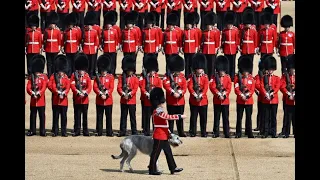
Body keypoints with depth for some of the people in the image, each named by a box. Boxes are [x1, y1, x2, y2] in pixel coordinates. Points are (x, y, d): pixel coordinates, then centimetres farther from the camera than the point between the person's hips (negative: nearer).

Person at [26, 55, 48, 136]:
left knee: (42, 116, 1)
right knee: (33, 116, 7)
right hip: (33, 99, 3)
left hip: (41, 99, -2)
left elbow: (44, 87, -10)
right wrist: (32, 93, -19)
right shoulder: (31, 77, 9)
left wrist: (39, 93, -25)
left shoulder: (44, 77, 2)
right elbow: (28, 87, -1)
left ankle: (42, 131, 4)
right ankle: (32, 130, 13)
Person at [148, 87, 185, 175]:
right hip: (159, 136, -10)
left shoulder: (159, 111, 14)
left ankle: (173, 168, 16)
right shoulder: (158, 112, -18)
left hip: (163, 136, 10)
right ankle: (152, 170, 3)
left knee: (168, 152, 12)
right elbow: (169, 117, -26)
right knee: (156, 153, -3)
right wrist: (180, 116, -22)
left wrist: (168, 132, 21)